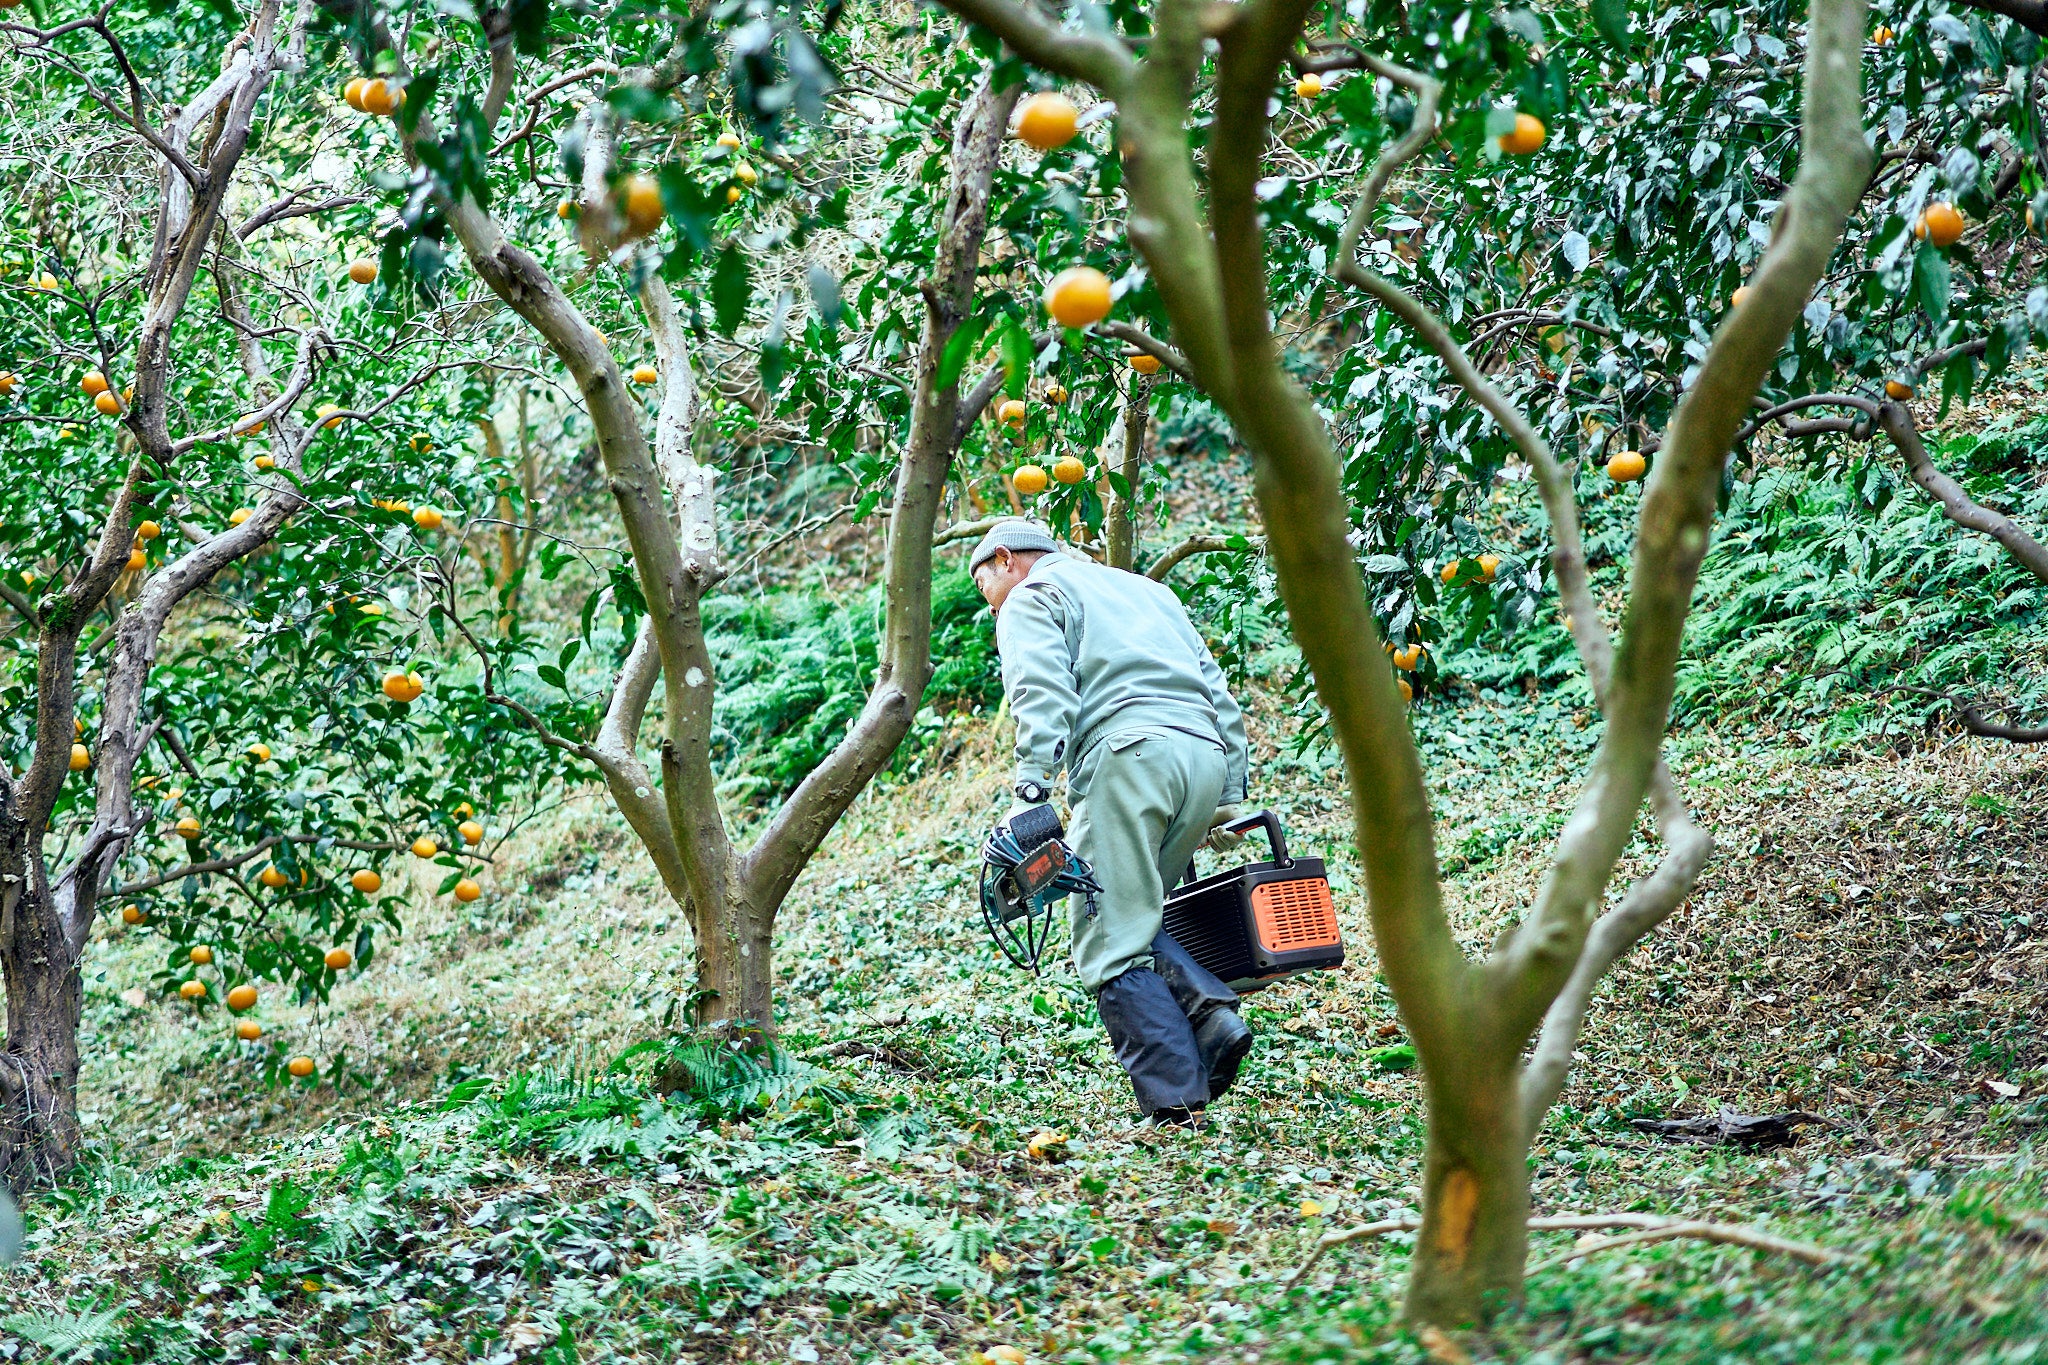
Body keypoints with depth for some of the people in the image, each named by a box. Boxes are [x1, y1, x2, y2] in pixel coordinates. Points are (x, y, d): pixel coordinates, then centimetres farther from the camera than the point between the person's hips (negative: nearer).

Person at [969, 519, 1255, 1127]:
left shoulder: (1030, 598, 13)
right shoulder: (1147, 590, 34)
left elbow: (1044, 699, -8)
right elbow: (1218, 692, 26)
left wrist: (1032, 793, -17)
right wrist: (1231, 797, 24)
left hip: (1131, 755, -7)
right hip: (1206, 755, 7)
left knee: (1110, 947, -5)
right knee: (1130, 919, 17)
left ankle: (1175, 1098, -14)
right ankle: (1213, 1017, -5)